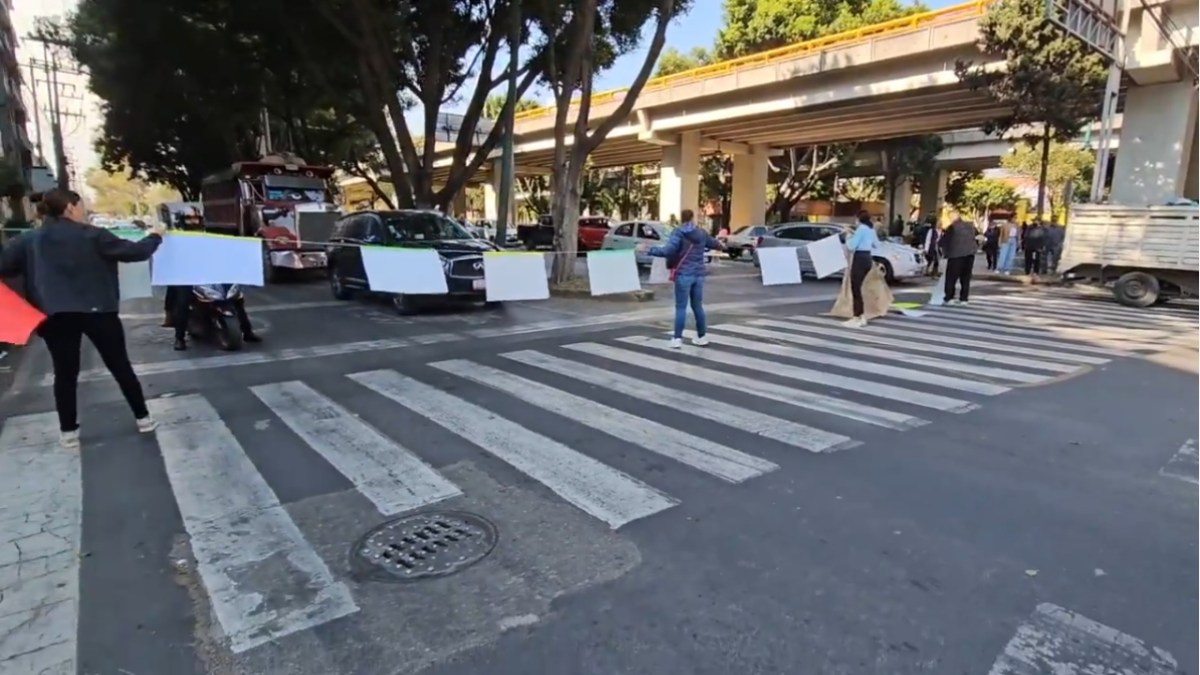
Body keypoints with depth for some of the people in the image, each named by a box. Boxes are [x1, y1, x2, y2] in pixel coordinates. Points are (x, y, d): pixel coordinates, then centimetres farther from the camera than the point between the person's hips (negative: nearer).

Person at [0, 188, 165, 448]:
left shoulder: (30, 240, 5)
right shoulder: (93, 235, -6)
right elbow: (135, 252, -3)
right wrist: (155, 236, 13)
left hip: (54, 315, 3)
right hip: (97, 310, -3)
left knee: (65, 374, 10)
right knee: (121, 366, 7)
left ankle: (69, 432, 16)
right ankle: (143, 418, 13)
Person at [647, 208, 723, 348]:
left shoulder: (678, 232, -6)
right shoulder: (701, 233, 12)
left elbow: (668, 250, -19)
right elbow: (712, 243, 32)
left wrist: (649, 250, -13)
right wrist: (721, 246, 54)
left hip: (684, 274, -5)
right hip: (698, 275, 5)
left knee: (681, 307, -3)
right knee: (698, 306, 15)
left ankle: (677, 338, -4)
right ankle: (701, 337, 22)